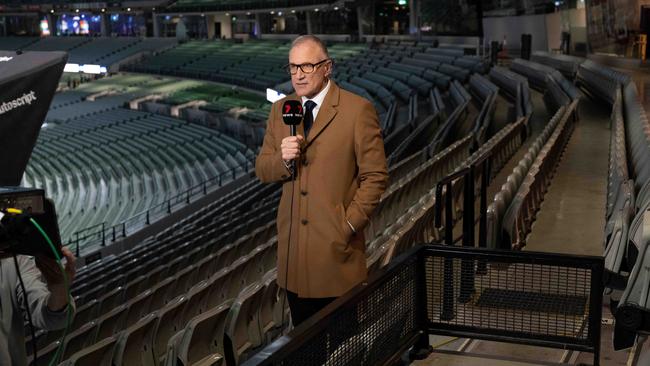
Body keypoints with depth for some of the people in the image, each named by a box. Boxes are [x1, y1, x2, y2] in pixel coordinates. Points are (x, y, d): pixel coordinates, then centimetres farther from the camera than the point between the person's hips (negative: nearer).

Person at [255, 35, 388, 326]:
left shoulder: (358, 110, -7)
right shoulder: (280, 110, 9)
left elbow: (375, 176, -6)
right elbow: (262, 171, 10)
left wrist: (350, 224, -12)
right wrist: (283, 158, -12)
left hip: (337, 245, -4)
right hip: (293, 245, 5)